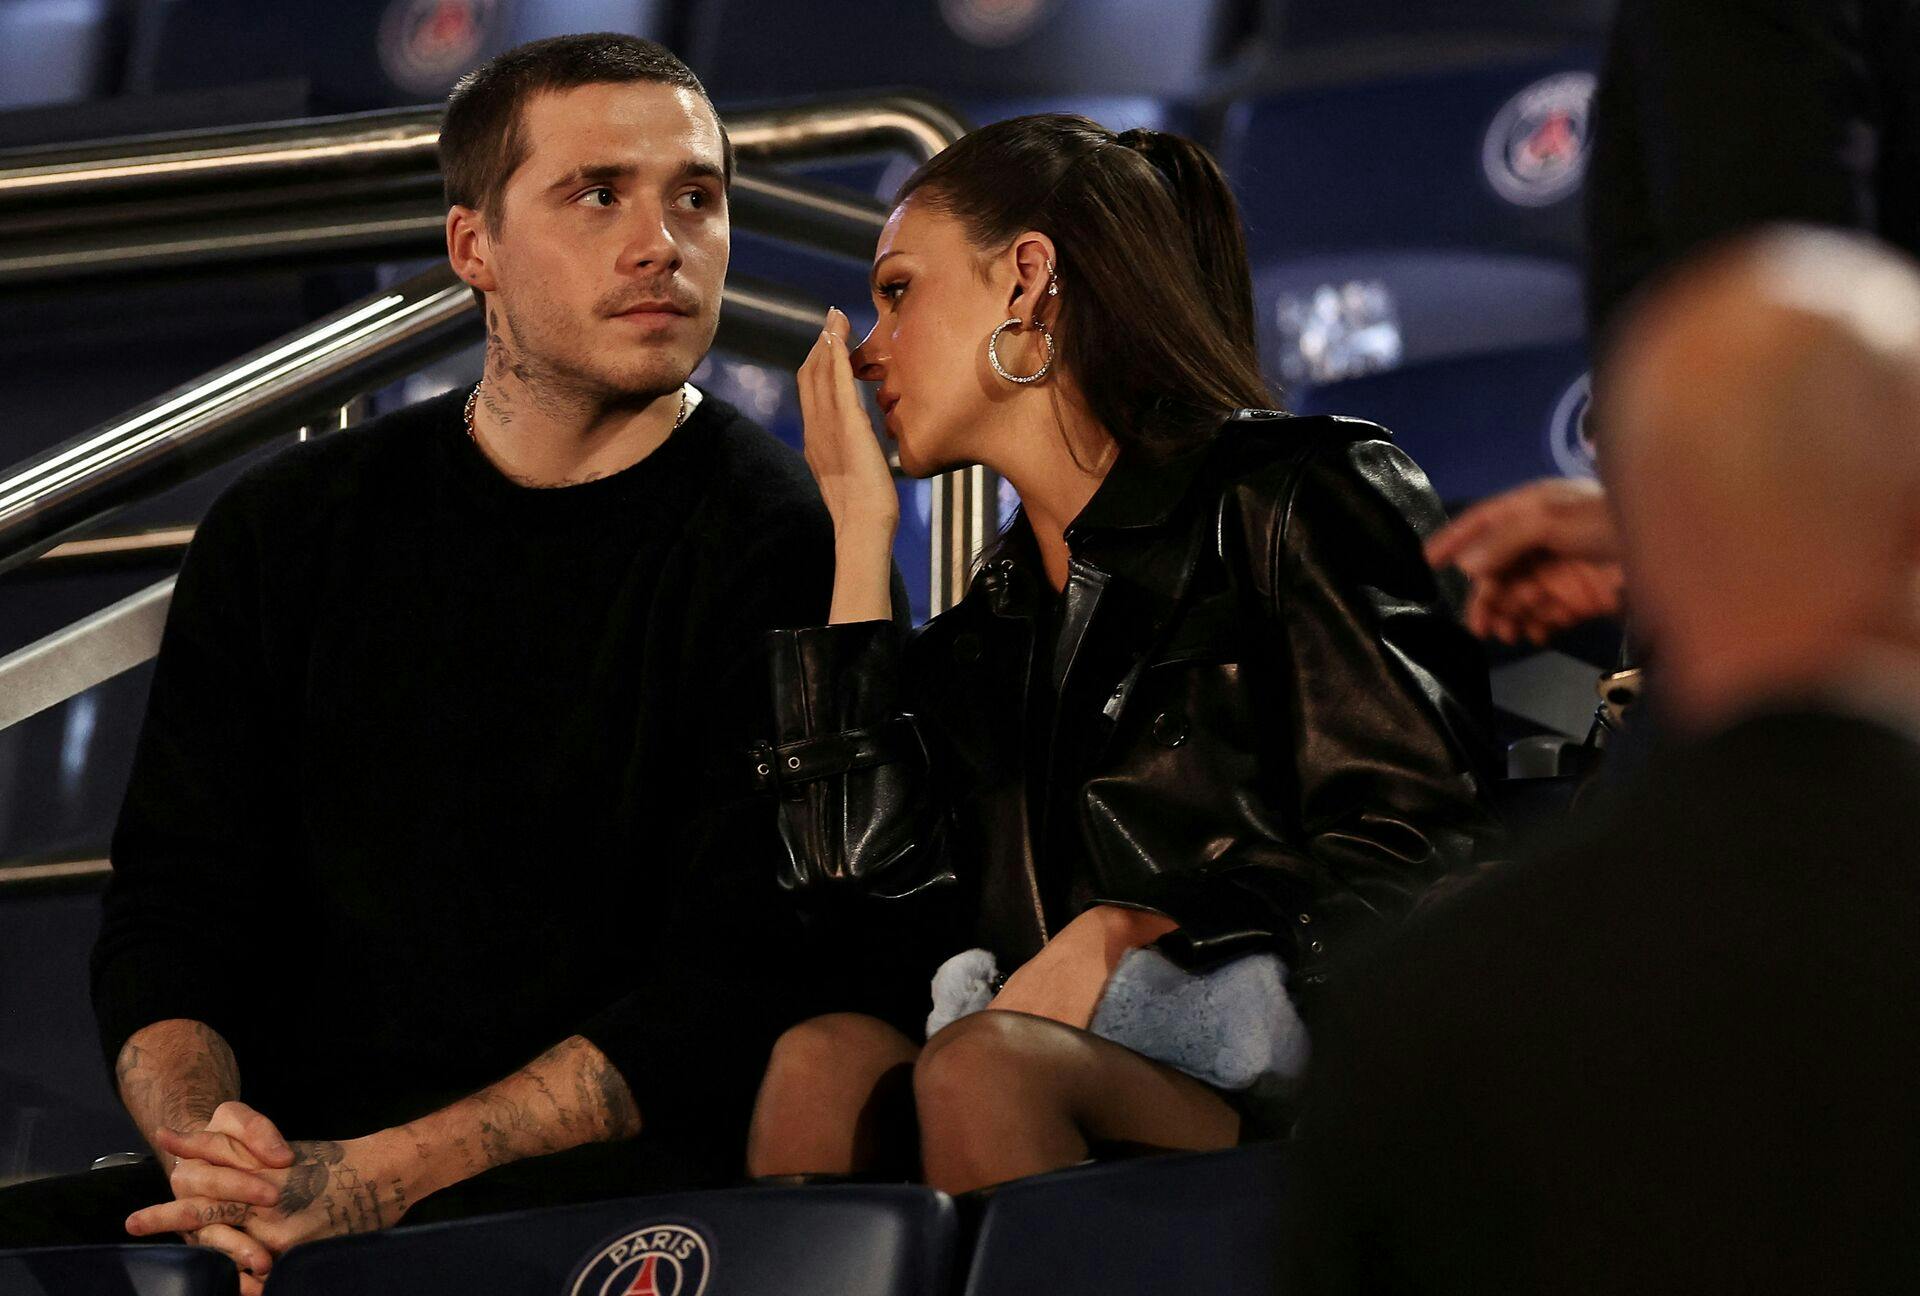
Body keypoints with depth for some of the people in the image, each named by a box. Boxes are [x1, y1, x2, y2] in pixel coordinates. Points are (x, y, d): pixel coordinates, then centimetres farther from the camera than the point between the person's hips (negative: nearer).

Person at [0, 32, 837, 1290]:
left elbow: (743, 985, -9)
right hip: (298, 1163, 4)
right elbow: (167, 915, 11)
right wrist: (202, 1144, -13)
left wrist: (388, 1177, -19)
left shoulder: (795, 553, 0)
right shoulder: (285, 531, 14)